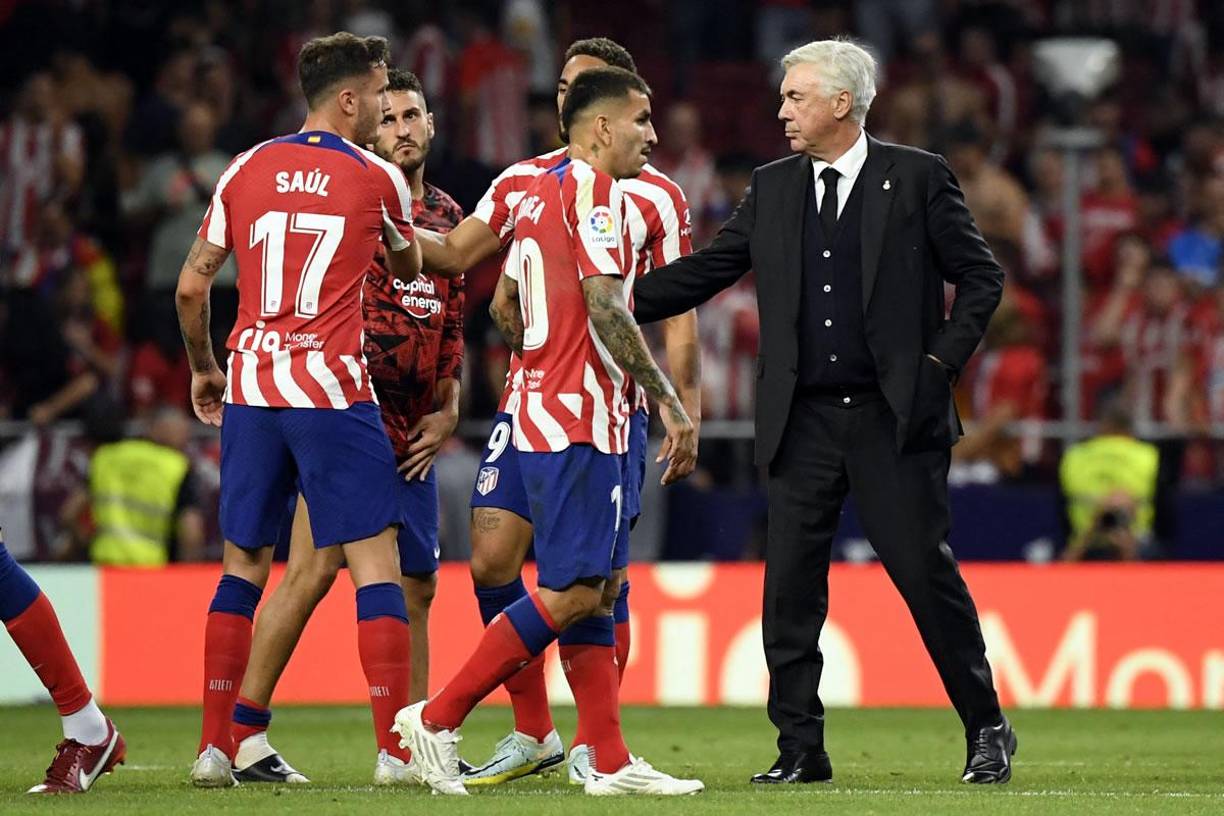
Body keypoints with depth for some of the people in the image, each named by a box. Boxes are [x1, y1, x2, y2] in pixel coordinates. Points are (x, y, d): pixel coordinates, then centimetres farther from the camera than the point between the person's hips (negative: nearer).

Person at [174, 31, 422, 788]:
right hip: (333, 392, -4)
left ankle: (216, 746, 10)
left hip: (250, 388, 4)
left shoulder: (247, 170, 6)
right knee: (375, 561, -1)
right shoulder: (378, 180, -2)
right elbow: (412, 267, 17)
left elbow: (192, 285, 7)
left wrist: (203, 369, 22)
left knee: (242, 565, 12)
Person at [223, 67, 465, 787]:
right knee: (317, 565, -15)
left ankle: (405, 751, 13)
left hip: (413, 430, 7)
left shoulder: (448, 216, 17)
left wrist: (447, 408, 11)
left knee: (417, 584, 7)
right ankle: (242, 733, -11)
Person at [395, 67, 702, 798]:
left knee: (595, 591, 9)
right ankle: (437, 719, -9)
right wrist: (669, 400, -18)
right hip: (582, 423, -10)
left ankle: (610, 761, 8)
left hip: (547, 410, 10)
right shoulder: (594, 190, -12)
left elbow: (505, 306, 24)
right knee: (573, 593, -11)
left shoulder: (541, 193, 16)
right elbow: (606, 308, -20)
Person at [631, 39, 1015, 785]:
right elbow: (705, 271, 12)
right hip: (804, 421, 4)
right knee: (790, 589, 0)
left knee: (928, 575, -3)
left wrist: (941, 361, -7)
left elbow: (981, 277, 2)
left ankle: (987, 731, 11)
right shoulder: (773, 189, 11)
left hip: (894, 416, -4)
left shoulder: (917, 178, -1)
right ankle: (800, 749, 7)